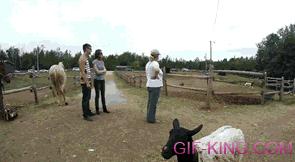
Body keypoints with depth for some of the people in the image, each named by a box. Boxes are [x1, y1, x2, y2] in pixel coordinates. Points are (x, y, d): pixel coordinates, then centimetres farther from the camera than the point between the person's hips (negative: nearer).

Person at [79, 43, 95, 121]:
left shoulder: (86, 58, 16)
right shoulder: (82, 58, -15)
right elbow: (83, 72, -20)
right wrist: (87, 83, -22)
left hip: (88, 81, 10)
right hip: (85, 82, -10)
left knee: (88, 98, 17)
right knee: (85, 98, -4)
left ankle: (88, 112, 28)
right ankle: (85, 115, 4)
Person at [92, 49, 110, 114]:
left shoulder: (102, 62, 10)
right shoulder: (94, 62, -13)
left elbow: (105, 71, 3)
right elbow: (97, 72, -20)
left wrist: (100, 71, -15)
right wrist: (103, 71, -5)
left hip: (102, 80, 6)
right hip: (97, 80, -6)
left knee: (103, 95, 10)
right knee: (97, 95, 1)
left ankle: (104, 109, 19)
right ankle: (97, 110, 13)